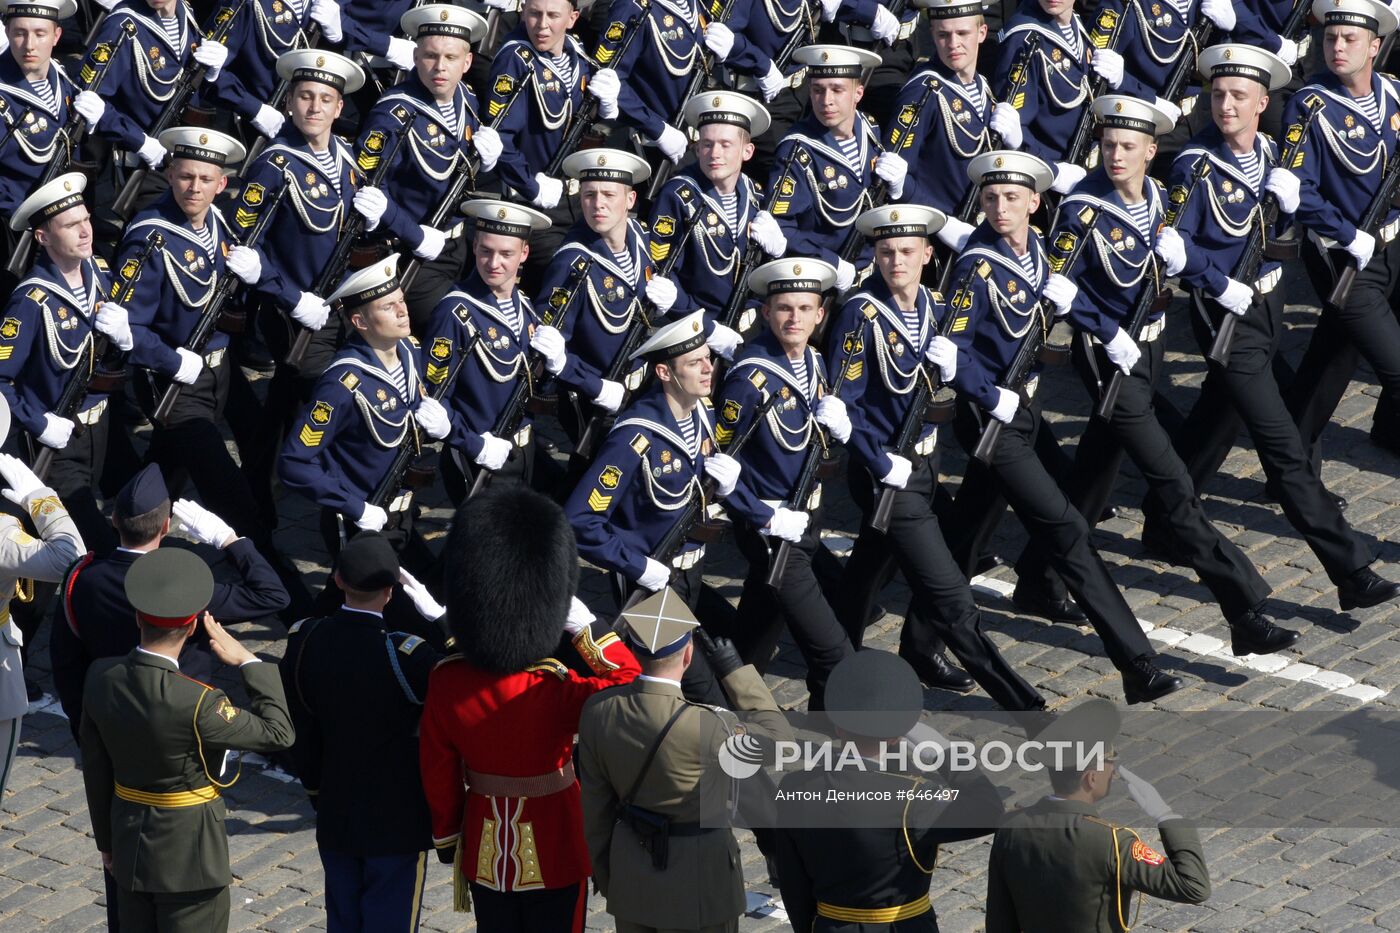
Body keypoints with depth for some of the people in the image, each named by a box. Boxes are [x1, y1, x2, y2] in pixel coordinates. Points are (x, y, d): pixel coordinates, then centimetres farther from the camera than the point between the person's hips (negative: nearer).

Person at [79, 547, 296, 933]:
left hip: (130, 844, 6)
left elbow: (95, 769, 3)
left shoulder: (100, 678, -10)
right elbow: (278, 733, -19)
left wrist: (106, 839, 16)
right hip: (189, 852, -6)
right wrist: (249, 662, -12)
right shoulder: (194, 702, -29)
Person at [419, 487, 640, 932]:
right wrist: (584, 625, -19)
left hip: (485, 849, 3)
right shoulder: (556, 691, -29)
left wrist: (446, 836, 11)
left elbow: (438, 772, -4)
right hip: (553, 853, -3)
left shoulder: (446, 682, -16)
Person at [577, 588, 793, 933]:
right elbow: (778, 740, -11)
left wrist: (603, 871, 14)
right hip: (699, 877, -5)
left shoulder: (597, 712, -13)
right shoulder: (705, 727, -29)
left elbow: (595, 805, -1)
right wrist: (735, 668, -11)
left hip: (631, 874, 5)